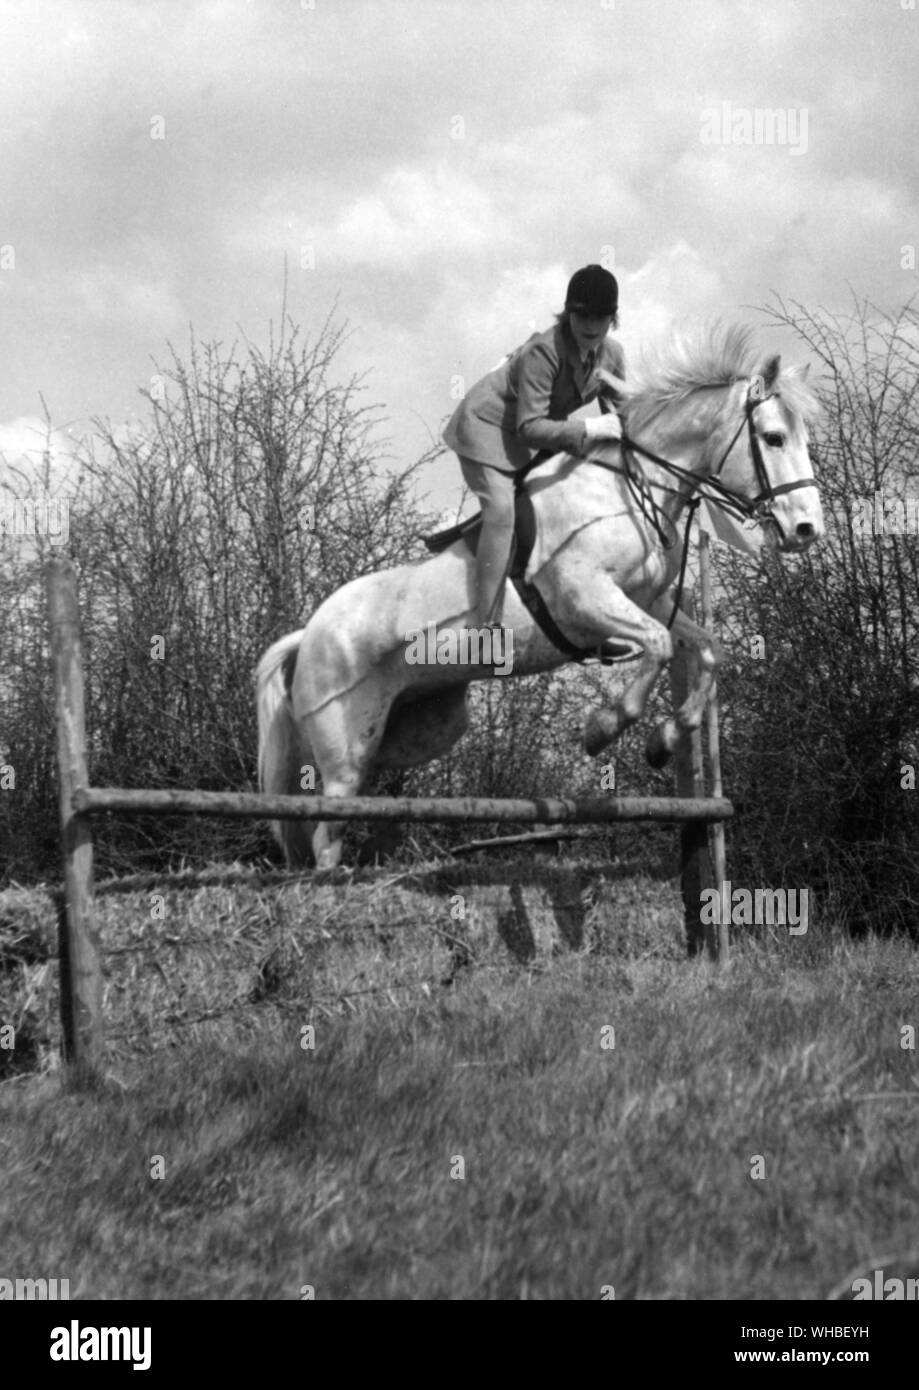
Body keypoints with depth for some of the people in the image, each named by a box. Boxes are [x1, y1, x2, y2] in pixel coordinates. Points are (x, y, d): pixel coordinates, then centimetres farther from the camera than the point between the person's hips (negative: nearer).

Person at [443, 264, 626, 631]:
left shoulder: (612, 354, -10)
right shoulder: (543, 352, -33)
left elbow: (619, 414, 5)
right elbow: (530, 427, -33)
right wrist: (586, 428, -39)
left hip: (537, 436, 9)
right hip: (489, 426, -9)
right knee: (502, 510, -26)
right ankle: (488, 625, -29)